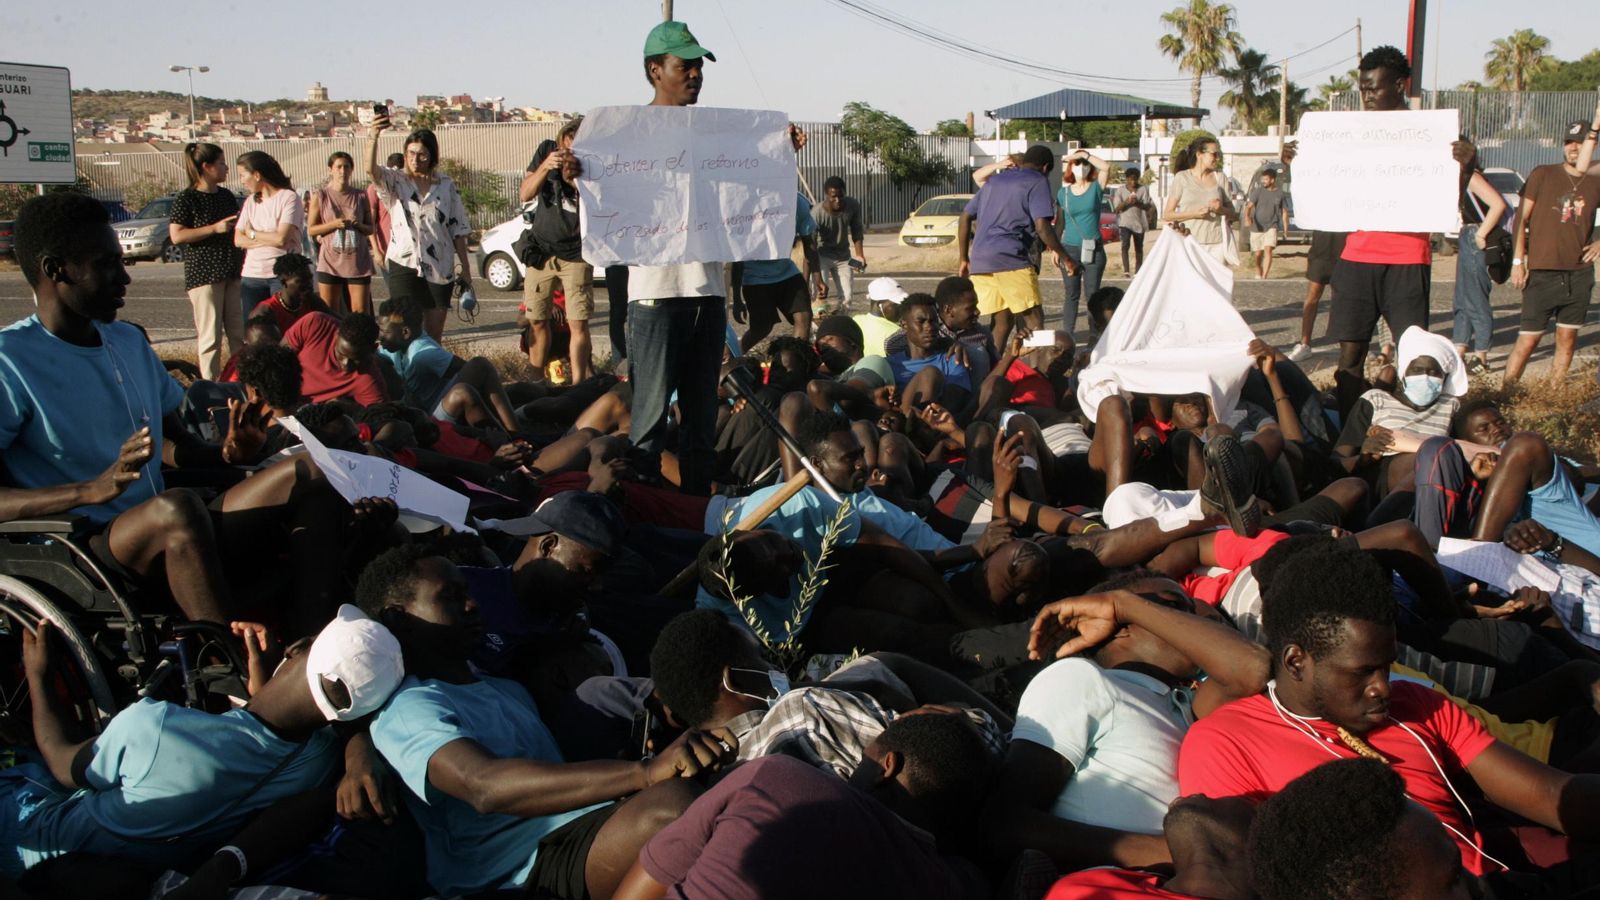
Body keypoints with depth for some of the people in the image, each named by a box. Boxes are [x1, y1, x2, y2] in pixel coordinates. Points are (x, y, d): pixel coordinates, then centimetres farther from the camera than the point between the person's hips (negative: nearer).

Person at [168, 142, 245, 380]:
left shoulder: (226, 196, 14)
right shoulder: (186, 199, -6)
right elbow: (176, 235, -13)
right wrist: (215, 228, -15)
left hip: (233, 272, 6)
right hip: (203, 273, -6)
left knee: (239, 333, 7)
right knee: (210, 335, -4)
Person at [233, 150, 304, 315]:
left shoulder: (289, 197, -4)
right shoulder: (250, 201, 14)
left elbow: (281, 238, -15)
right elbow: (238, 240, 4)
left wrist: (252, 233, 0)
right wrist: (269, 239, -9)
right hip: (252, 275, 5)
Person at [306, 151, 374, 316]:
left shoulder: (360, 196, 6)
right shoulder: (320, 195, 1)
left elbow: (370, 229, 11)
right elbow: (311, 230, 0)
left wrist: (358, 225, -10)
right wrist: (334, 224, -14)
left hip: (358, 263, 1)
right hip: (330, 262, -1)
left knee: (362, 314, -1)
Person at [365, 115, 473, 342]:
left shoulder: (446, 185, 8)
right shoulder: (395, 181, 2)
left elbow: (457, 229, 10)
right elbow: (371, 170, -21)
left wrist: (465, 268, 6)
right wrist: (373, 136, -38)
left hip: (440, 268, 2)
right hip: (405, 265, -2)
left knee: (434, 335, 7)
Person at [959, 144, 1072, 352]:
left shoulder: (994, 180, 25)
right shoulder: (1037, 181, 5)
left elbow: (965, 218, 23)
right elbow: (1042, 226, -8)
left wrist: (965, 259, 26)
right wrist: (1065, 258, 0)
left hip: (979, 261, 7)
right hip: (1010, 258, -7)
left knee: (1001, 321, 13)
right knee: (1035, 318, -3)